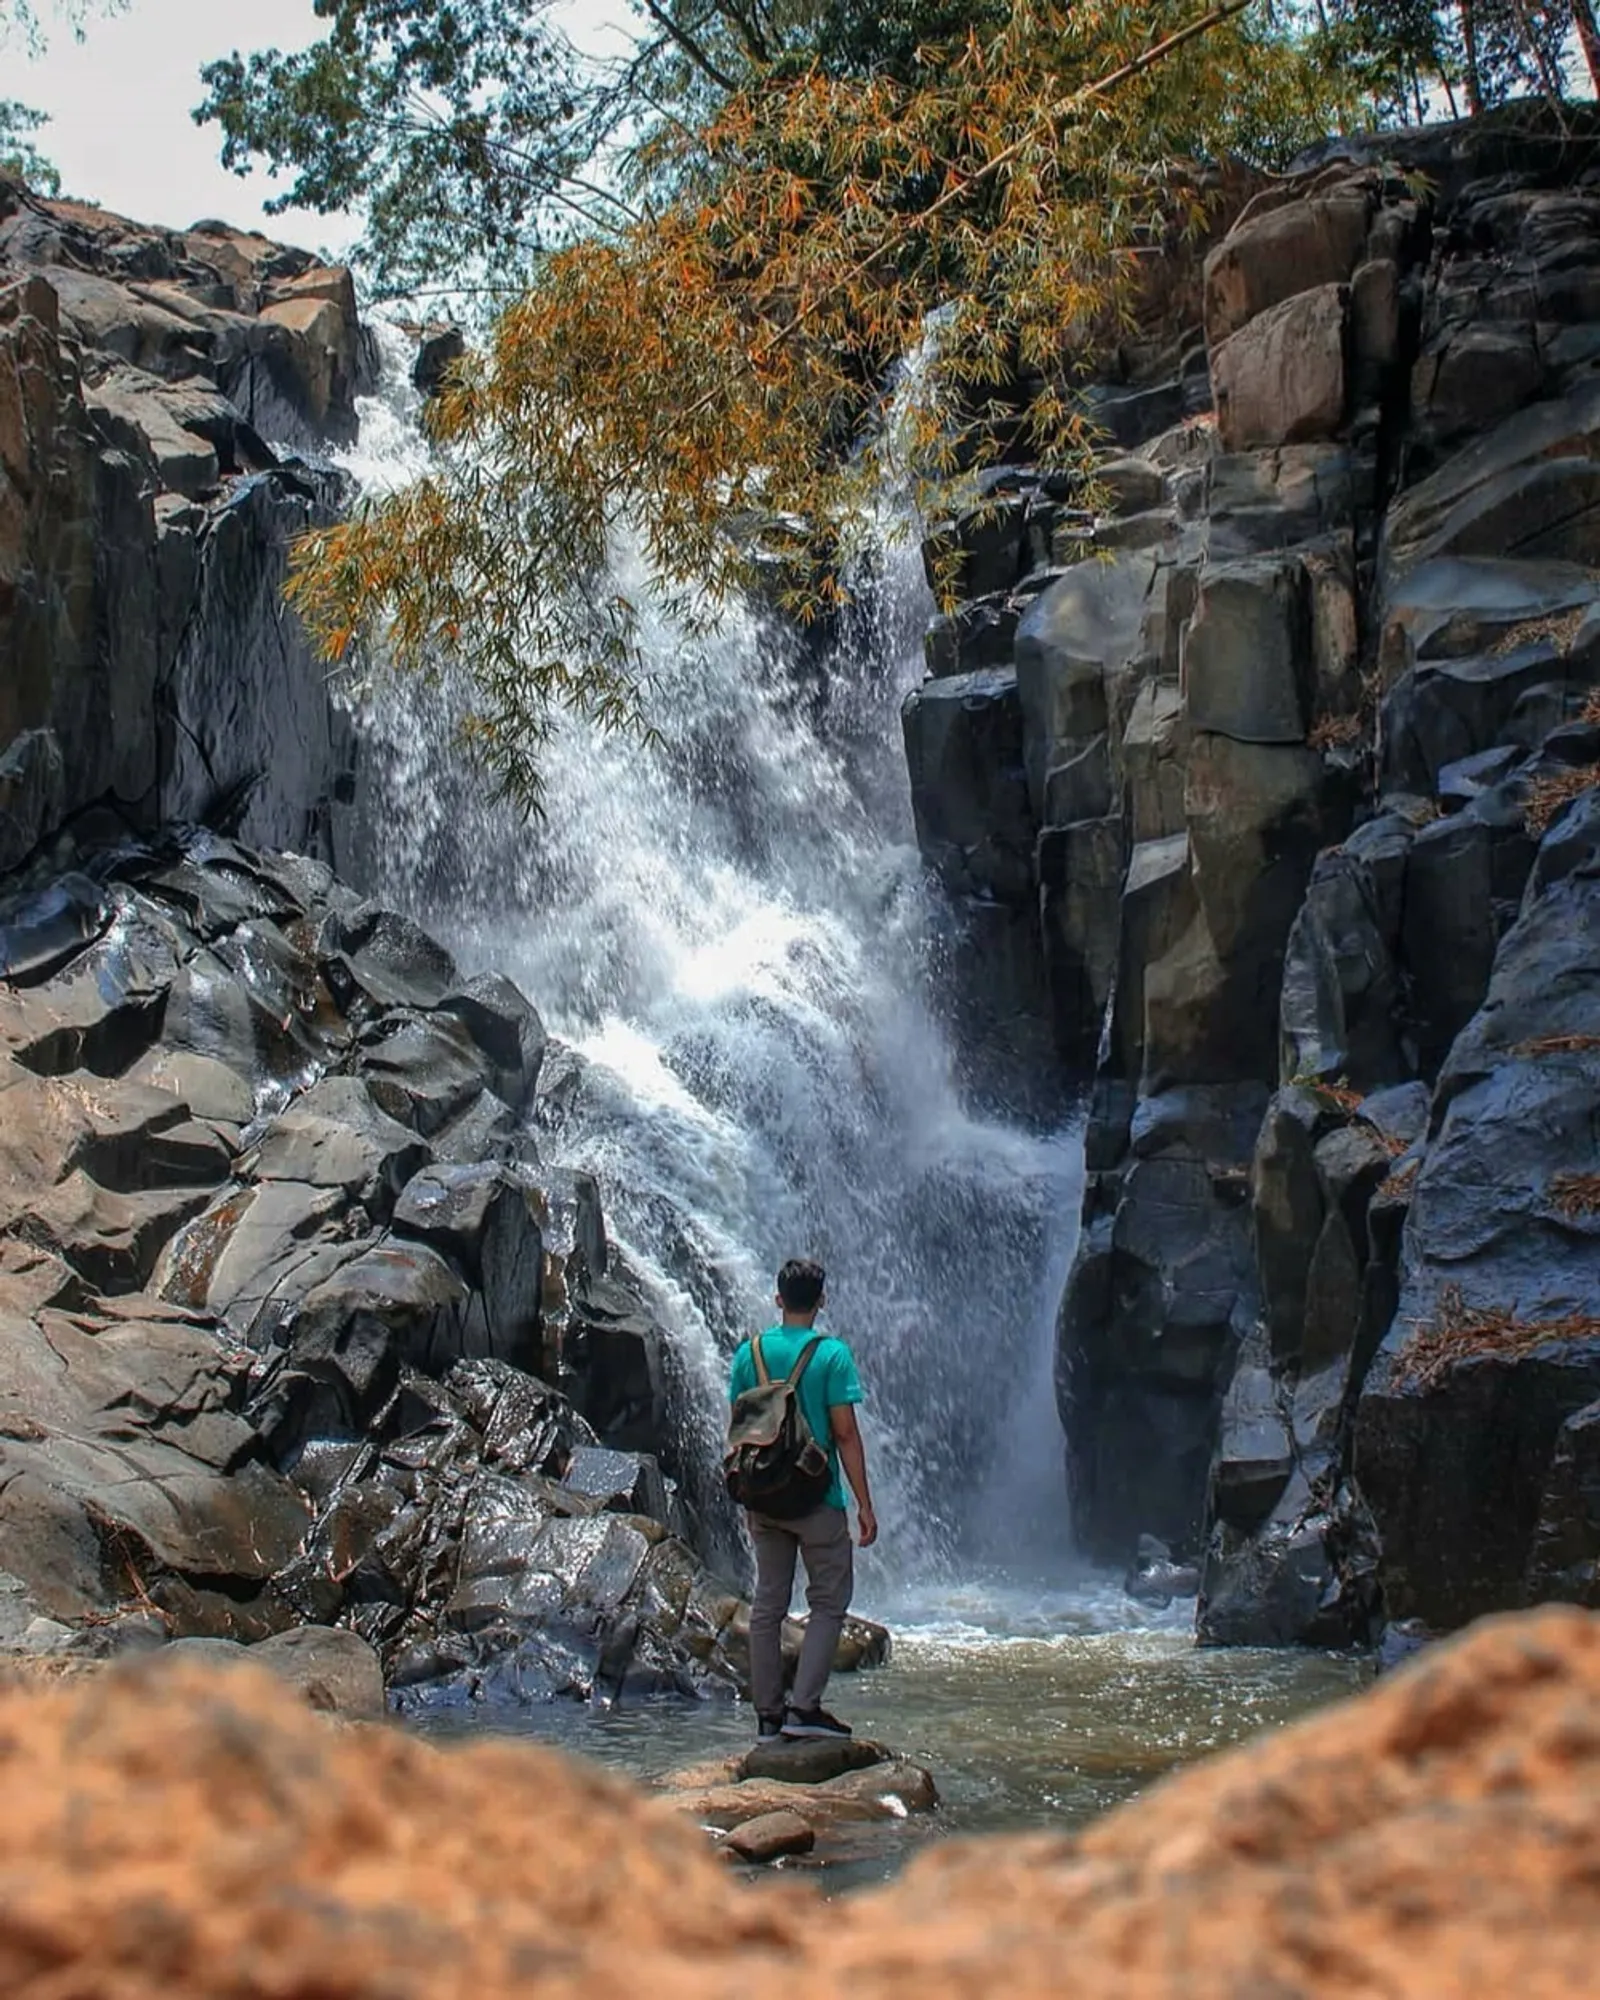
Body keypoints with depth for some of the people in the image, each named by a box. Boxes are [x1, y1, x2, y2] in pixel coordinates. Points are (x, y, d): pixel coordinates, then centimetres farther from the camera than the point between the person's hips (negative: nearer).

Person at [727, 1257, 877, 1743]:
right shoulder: (832, 1354, -10)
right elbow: (845, 1434, -13)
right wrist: (865, 1503, -7)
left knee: (768, 1604, 10)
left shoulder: (749, 1352, 3)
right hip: (816, 1499, -4)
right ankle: (804, 1707, -4)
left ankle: (768, 1716, 12)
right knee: (828, 1603, 6)